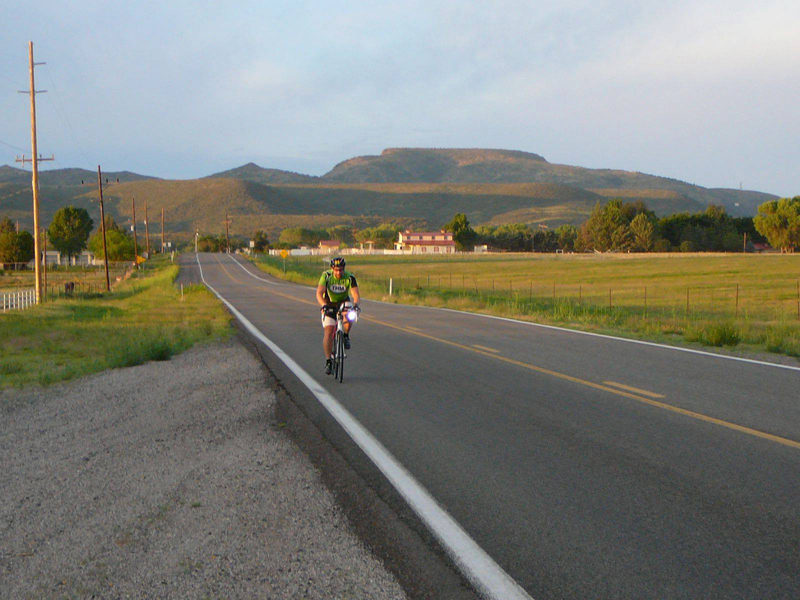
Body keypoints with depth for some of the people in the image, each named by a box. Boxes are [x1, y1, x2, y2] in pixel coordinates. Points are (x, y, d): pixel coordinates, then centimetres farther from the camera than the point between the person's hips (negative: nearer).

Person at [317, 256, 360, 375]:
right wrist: (323, 305, -50)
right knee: (328, 332, -14)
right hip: (329, 305, -1)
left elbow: (356, 294, -28)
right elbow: (319, 293, -32)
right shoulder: (326, 276, -23)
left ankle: (346, 336, -2)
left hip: (343, 303, 1)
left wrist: (355, 304, -49)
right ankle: (328, 361, -7)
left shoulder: (350, 278, -20)